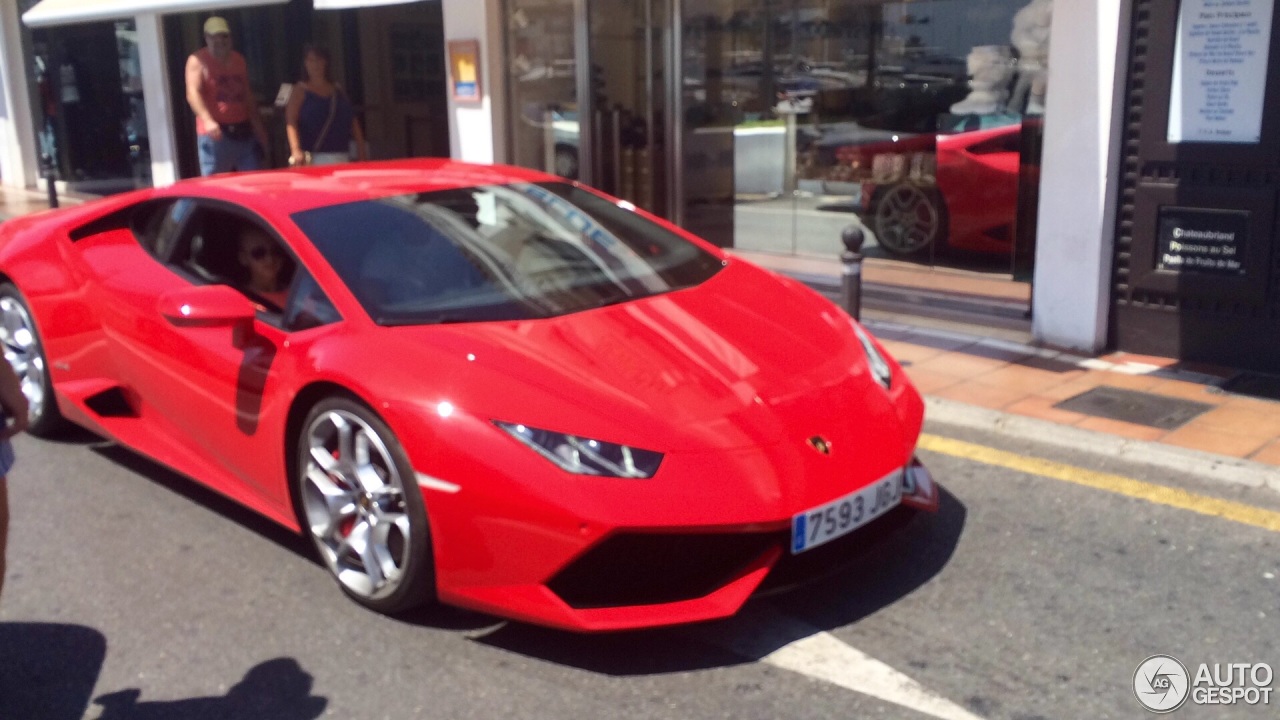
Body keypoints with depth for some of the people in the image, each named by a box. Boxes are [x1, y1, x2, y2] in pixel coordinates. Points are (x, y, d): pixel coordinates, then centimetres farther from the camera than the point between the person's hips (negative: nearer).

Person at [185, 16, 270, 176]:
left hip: (243, 130, 6)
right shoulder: (197, 60, -3)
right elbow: (193, 94, -16)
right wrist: (208, 120, -32)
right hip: (214, 132, -6)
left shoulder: (239, 60, 15)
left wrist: (258, 125, 18)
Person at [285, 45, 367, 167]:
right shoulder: (300, 90, 2)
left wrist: (360, 146, 11)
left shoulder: (337, 90, 16)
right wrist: (296, 150, -25)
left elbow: (352, 120, 18)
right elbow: (291, 122, -9)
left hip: (342, 156, 5)